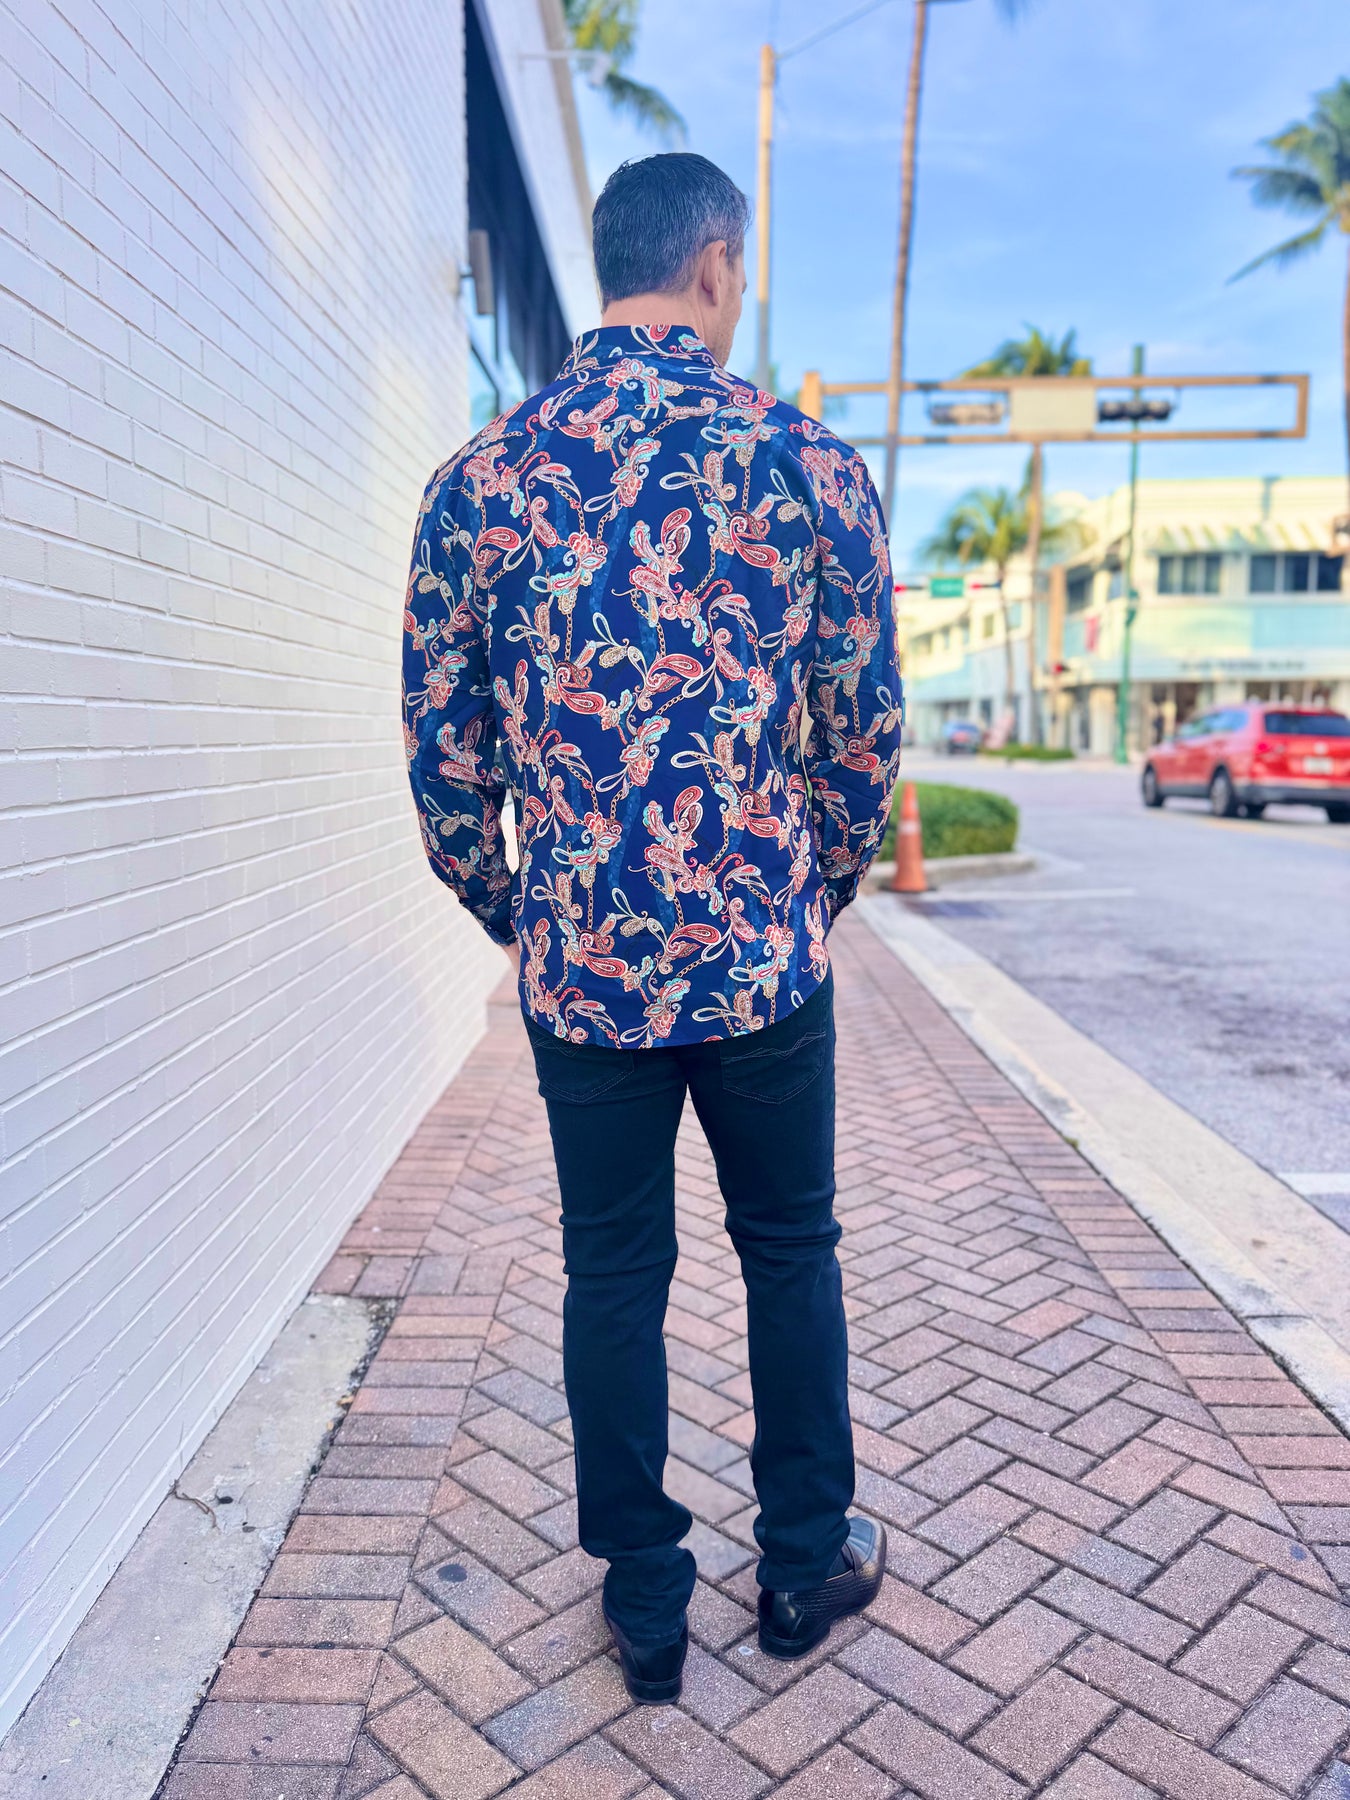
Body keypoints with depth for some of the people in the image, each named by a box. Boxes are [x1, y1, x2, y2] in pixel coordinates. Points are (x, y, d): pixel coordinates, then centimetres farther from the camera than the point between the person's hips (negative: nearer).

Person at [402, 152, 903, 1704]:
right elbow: (868, 729, -1)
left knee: (614, 1273, 16)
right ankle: (808, 1563, 37)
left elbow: (442, 749, 2)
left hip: (579, 965, 2)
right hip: (762, 959, -1)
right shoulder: (809, 464, -4)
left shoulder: (479, 480, 1)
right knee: (790, 1252, 19)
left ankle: (644, 1604, 32)